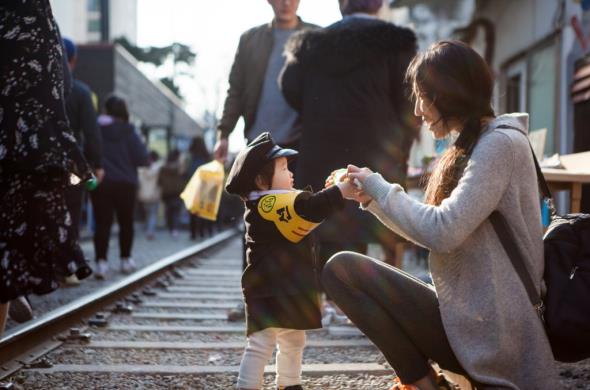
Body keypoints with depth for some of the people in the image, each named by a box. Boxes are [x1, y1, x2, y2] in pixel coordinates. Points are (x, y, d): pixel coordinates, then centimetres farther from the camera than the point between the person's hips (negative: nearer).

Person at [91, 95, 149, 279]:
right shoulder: (127, 131, -6)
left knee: (102, 223, -1)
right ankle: (126, 259, 22)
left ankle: (101, 261, -14)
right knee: (126, 222, 15)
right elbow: (142, 158, -8)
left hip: (100, 183, 1)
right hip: (125, 183, -1)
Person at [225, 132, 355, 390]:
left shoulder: (279, 202, 14)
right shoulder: (268, 204, -20)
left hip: (290, 290, 11)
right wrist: (345, 189, -28)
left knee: (294, 342, 21)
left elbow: (308, 211, 24)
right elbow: (310, 209, -31)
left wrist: (333, 190, 11)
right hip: (269, 291, -11)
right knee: (261, 345, -9)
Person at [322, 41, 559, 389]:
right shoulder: (477, 147, 16)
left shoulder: (499, 144, -14)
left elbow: (442, 232, -23)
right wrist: (373, 199, 10)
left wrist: (380, 187, -10)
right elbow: (432, 229, 18)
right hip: (473, 316, 10)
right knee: (341, 268, 16)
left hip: (486, 328, -10)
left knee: (343, 269, -15)